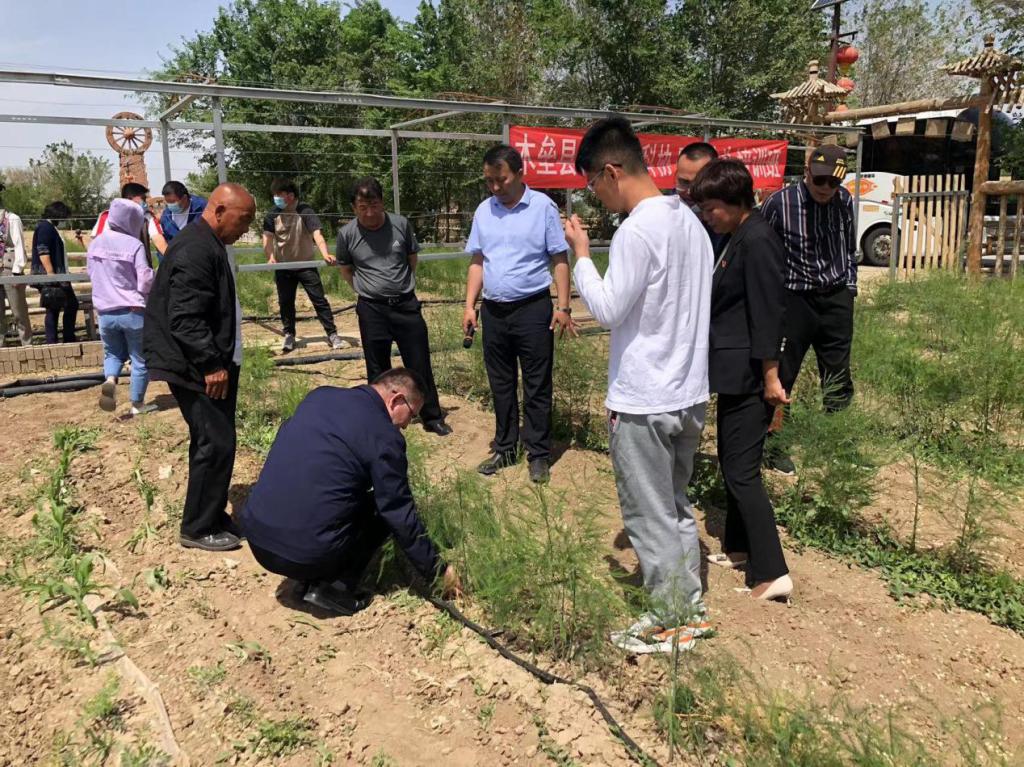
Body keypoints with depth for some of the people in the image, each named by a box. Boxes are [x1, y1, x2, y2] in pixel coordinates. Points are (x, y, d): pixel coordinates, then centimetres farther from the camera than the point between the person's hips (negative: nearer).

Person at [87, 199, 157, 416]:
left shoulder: (95, 243, 3)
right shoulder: (134, 245, -14)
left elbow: (92, 274, 13)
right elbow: (146, 282, -16)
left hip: (105, 311, 5)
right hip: (134, 311, -4)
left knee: (112, 353, 23)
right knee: (140, 359, 9)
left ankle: (110, 380, -5)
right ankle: (138, 404, 16)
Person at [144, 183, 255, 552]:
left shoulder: (213, 245, 14)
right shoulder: (194, 250, -19)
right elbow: (185, 319, -24)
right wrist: (211, 366, -22)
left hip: (216, 363, 10)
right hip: (198, 369, -10)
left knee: (213, 442, 16)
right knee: (215, 444, -5)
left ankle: (211, 516, 28)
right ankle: (197, 529, 8)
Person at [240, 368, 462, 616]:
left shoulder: (320, 395, 9)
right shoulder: (384, 436, -9)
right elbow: (402, 518, -6)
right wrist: (438, 571, 7)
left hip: (256, 540, 7)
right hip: (308, 555, -7)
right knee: (386, 512, 12)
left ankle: (310, 581, 17)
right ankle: (335, 588, 1)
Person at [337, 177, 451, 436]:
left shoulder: (401, 224, -5)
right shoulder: (347, 235, -6)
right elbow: (346, 270, 11)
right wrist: (366, 291, 8)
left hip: (406, 305, 1)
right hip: (371, 310, 0)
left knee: (420, 365, 6)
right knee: (378, 370, 10)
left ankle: (433, 417, 19)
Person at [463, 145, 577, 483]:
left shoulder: (543, 207, -6)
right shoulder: (484, 211, 7)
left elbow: (560, 261, -5)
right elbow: (477, 262, 12)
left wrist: (563, 307, -10)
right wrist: (469, 306, 6)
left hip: (532, 308, -4)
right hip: (493, 311, 5)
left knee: (537, 387, 3)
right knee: (501, 385, 14)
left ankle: (538, 455, 14)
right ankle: (504, 449, 27)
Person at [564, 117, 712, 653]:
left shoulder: (637, 231, -19)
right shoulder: (689, 220, 8)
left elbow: (607, 309, -17)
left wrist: (580, 254, -7)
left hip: (643, 402, -9)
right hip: (689, 394, 9)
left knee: (650, 517, 6)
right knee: (676, 507, 20)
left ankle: (671, 622, 19)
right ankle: (691, 607, 31)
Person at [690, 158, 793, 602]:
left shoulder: (757, 241, -17)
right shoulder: (738, 239, 13)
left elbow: (767, 312, -20)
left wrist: (770, 375, -20)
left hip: (748, 377, -10)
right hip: (734, 374, 10)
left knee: (742, 471, -7)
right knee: (731, 463, 19)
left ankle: (772, 573, -1)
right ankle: (739, 547, 33)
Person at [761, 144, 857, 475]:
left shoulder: (845, 201, 2)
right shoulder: (779, 203, -12)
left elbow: (850, 249, 15)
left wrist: (849, 290, 13)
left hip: (836, 298, 4)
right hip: (793, 298, -4)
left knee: (838, 379, 9)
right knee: (781, 376, 2)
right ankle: (774, 445, 16)